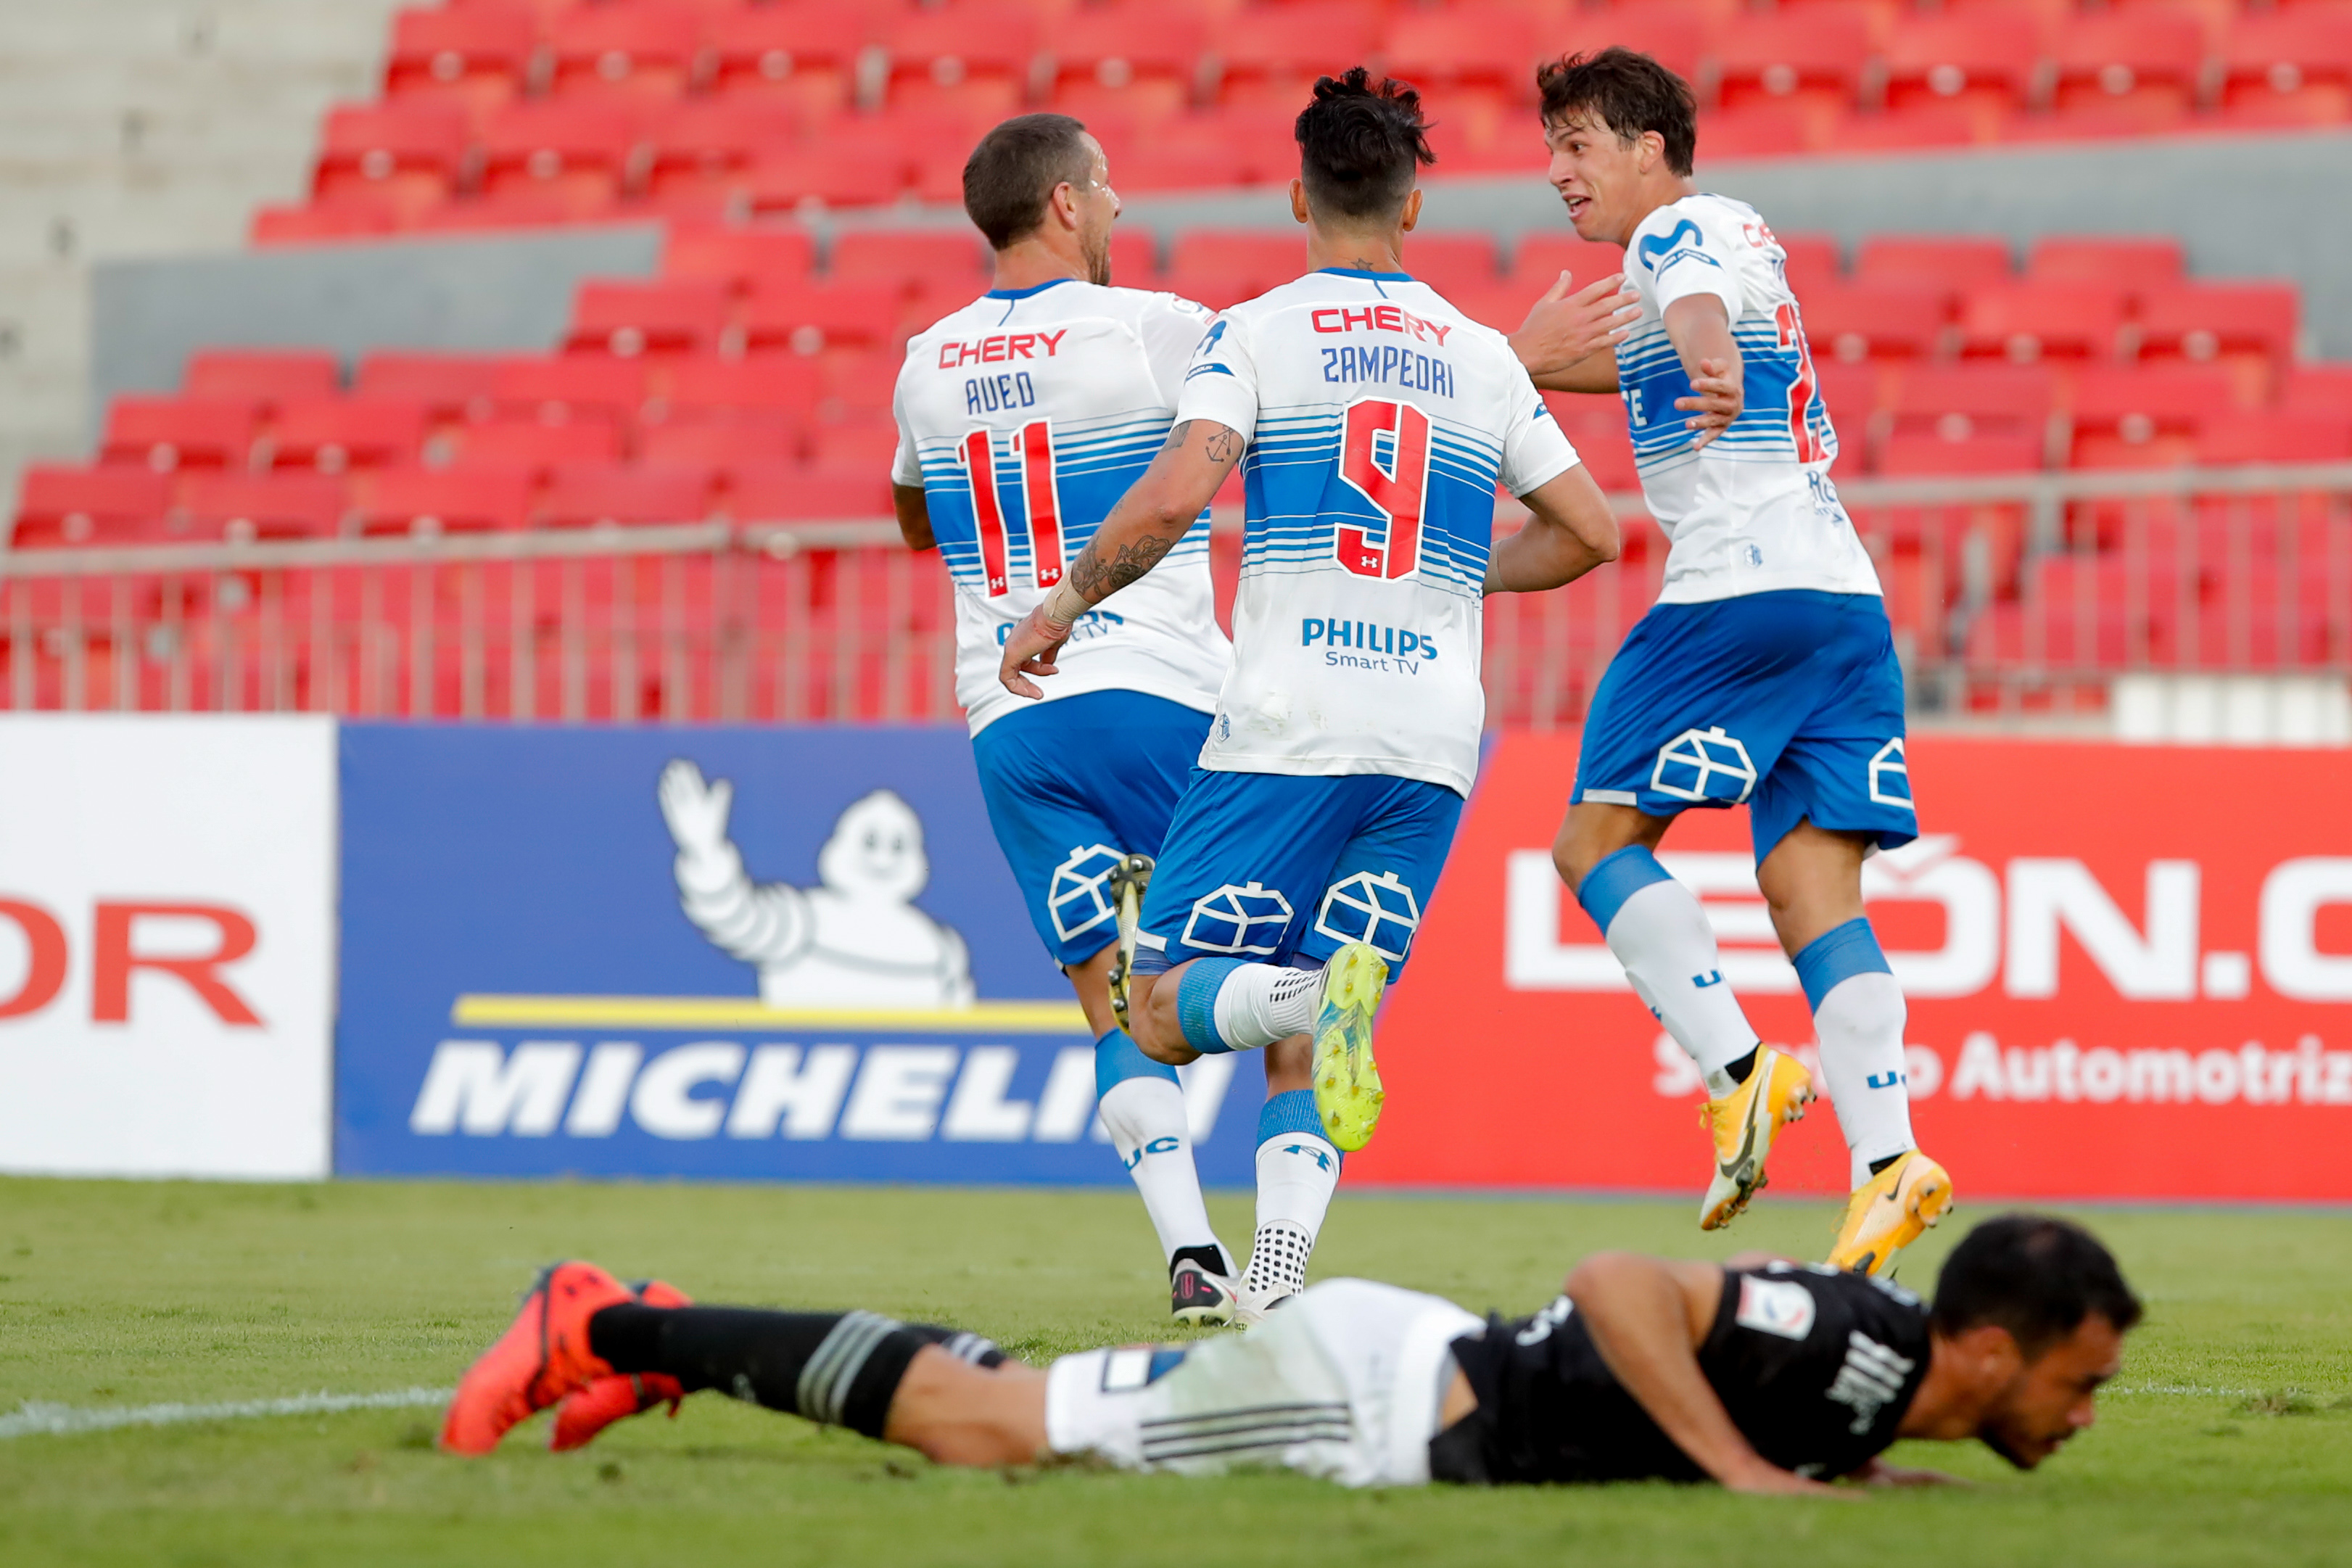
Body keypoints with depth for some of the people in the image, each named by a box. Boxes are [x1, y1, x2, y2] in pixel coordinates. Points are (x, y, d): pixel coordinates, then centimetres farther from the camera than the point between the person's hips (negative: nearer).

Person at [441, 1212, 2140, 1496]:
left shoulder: (1874, 1376, 3)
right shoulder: (1857, 1354, -24)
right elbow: (1615, 1282, -32)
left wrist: (1853, 1468, 8)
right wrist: (1739, 1468, -31)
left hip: (1420, 1380, 8)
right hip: (1362, 1392, -8)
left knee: (1011, 1406, 16)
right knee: (981, 1421, -2)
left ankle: (647, 1331, 24)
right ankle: (609, 1331, 7)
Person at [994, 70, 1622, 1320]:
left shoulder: (1255, 334, 1)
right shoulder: (1481, 357, 13)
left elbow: (1172, 498, -13)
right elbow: (1591, 529, 14)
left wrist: (1065, 604, 2)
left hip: (1285, 731, -4)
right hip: (1431, 740, 4)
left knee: (1166, 1012, 3)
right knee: (1302, 1046, 11)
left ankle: (1313, 994, -30)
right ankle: (1277, 1265, -12)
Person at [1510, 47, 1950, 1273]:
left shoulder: (1679, 230, -2)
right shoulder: (1742, 239, 25)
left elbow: (1695, 310, -29)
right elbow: (1646, 355, 45)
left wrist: (1708, 369, -51)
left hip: (1738, 587, -9)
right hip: (1847, 594, 9)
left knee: (1597, 838, -1)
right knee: (1814, 890, 0)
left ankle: (1738, 1071, -16)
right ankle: (1886, 1162, -14)